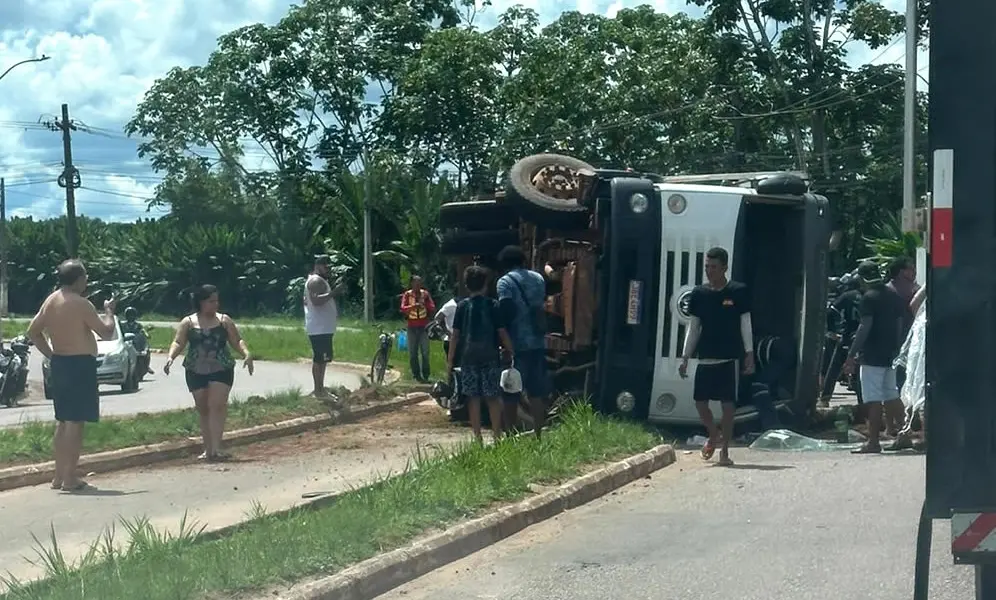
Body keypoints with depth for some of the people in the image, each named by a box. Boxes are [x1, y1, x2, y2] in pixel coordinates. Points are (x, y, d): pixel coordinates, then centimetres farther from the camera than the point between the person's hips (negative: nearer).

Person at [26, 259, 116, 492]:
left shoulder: (51, 301, 8)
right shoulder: (81, 304, -16)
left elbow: (33, 331, 14)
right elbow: (106, 332, -13)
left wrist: (50, 354, 15)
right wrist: (109, 312, 4)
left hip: (58, 365, 8)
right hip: (79, 365, -8)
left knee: (62, 421, 16)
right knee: (75, 422, -5)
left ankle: (59, 476, 20)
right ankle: (70, 478, -5)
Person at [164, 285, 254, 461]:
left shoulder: (224, 321, 6)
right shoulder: (188, 322, 5)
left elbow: (237, 341, 5)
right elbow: (178, 342, -2)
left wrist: (246, 354, -13)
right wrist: (171, 357, -20)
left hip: (221, 370, -1)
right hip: (196, 372, 1)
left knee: (217, 405, -15)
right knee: (203, 409, 6)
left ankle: (216, 448, -20)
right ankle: (208, 449, 13)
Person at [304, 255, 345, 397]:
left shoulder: (320, 280, 22)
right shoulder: (316, 281, -13)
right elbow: (316, 300, -28)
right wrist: (333, 292, -31)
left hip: (323, 328, 11)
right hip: (319, 328, -11)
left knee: (321, 359, 14)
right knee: (320, 359, -11)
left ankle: (320, 388, 20)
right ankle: (318, 390, -11)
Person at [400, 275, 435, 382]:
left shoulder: (425, 294, 4)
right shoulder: (407, 295, 0)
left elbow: (432, 308, -2)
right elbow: (403, 308, -13)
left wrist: (425, 304, -21)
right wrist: (413, 306, -29)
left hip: (424, 326, 0)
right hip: (412, 327, 0)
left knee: (425, 352, -1)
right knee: (413, 353, 3)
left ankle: (425, 375, 5)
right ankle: (416, 375, 11)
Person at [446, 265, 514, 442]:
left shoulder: (463, 306, 1)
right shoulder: (492, 305, -2)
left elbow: (455, 334, 1)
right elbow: (502, 332, -4)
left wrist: (450, 357, 6)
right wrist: (510, 350, 6)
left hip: (468, 357, 1)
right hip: (490, 357, -1)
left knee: (473, 398, 5)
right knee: (493, 398, 3)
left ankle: (477, 437, 6)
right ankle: (497, 436, 3)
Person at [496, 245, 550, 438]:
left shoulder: (505, 281, -9)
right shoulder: (538, 278, 11)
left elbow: (506, 311, -18)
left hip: (516, 344, -5)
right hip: (537, 342, 5)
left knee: (510, 393, 3)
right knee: (537, 393, 9)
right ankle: (538, 434, 9)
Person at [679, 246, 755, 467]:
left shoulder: (738, 292, -2)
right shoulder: (699, 293, 6)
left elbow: (746, 324, 0)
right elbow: (693, 328, 11)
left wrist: (749, 354, -6)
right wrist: (685, 357, 7)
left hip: (730, 357, -3)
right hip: (706, 357, 3)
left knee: (728, 404, -2)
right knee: (699, 401, 1)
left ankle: (724, 451, 8)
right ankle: (714, 436, 28)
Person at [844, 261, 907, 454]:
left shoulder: (869, 297, -12)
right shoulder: (894, 295, 11)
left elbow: (865, 327, -18)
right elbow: (900, 324, 15)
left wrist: (852, 355, -16)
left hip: (872, 356, -8)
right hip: (891, 355, 8)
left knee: (873, 400, -5)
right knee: (892, 396, 15)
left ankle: (873, 442, -5)